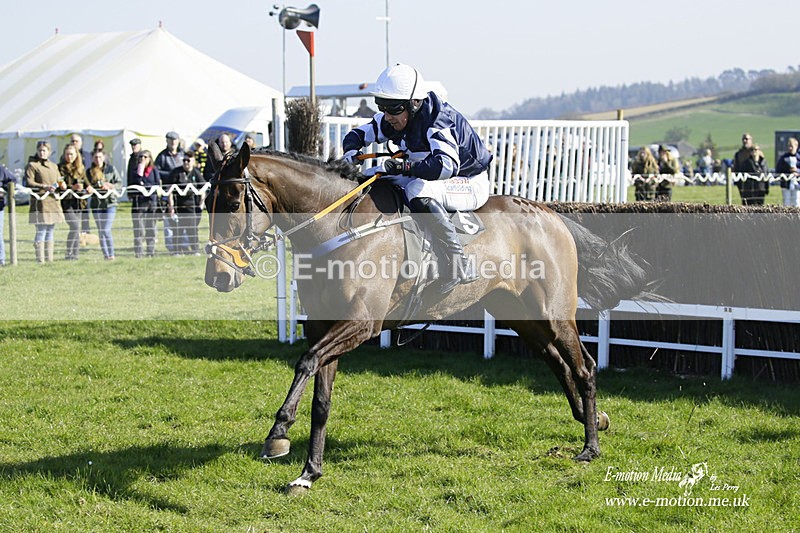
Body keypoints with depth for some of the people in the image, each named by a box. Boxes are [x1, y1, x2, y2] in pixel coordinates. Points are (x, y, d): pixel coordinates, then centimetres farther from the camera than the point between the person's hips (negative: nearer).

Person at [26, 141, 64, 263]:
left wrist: (62, 186, 1)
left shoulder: (54, 166, 20)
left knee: (49, 232, 10)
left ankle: (49, 259, 14)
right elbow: (29, 182, -11)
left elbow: (59, 181, 25)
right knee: (41, 232, -9)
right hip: (40, 202, -7)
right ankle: (40, 260, -9)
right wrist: (44, 186, -22)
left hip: (54, 201, 7)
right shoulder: (32, 165, -1)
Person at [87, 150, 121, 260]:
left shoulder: (111, 169, 3)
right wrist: (90, 189, -17)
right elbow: (88, 185, 6)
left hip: (109, 202, -2)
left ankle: (111, 254, -2)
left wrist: (110, 186, -12)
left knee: (106, 230, -11)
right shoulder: (90, 171, 5)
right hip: (96, 203, 2)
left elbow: (119, 184, 6)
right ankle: (105, 255, 14)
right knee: (101, 231, 6)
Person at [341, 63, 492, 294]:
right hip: (434, 180, 9)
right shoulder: (390, 121, -6)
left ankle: (459, 264, -34)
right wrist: (351, 154, -18)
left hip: (471, 185, -9)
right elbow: (357, 134, 6)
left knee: (418, 190, -36)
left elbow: (447, 165, -46)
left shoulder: (437, 122, -30)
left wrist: (399, 166, -47)